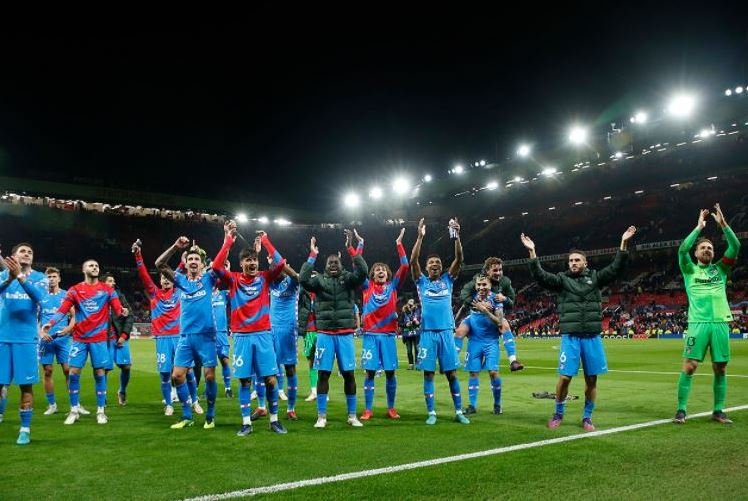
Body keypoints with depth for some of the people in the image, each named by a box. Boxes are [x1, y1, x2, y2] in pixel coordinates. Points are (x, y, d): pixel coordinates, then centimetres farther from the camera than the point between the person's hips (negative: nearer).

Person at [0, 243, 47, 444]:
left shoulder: (39, 277, 2)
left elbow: (39, 296, -19)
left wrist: (20, 276, -33)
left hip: (26, 338, -1)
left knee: (26, 384, 1)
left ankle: (25, 429, 9)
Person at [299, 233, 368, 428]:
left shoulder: (348, 279, 3)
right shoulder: (320, 281, 4)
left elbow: (363, 271, -14)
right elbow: (303, 279, -14)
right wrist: (312, 255, -14)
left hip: (345, 335, 0)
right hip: (325, 335, 0)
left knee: (349, 374, 5)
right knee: (323, 374, 4)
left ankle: (352, 415, 16)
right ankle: (321, 416, 13)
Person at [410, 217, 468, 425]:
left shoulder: (448, 280, 11)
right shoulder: (422, 282, 8)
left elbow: (459, 259, -1)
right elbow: (413, 261, -6)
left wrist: (456, 237, -13)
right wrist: (420, 236, -13)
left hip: (446, 332, 1)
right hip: (428, 333, -1)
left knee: (452, 373, 4)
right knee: (429, 373, 2)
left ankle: (459, 412, 12)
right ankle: (431, 413, 11)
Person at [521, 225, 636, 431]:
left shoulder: (595, 277, 9)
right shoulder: (562, 279, 5)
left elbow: (616, 268, 1)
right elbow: (540, 276, -8)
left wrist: (624, 243, -9)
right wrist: (532, 252, -19)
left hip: (592, 337, 2)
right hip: (570, 337, -2)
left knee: (591, 379, 6)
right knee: (564, 377, -4)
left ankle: (587, 417, 20)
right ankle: (558, 413, 16)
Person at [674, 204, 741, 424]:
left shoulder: (720, 269, 15)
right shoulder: (690, 270, 9)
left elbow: (735, 246, 3)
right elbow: (682, 249, -9)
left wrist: (723, 224, -5)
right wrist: (699, 227, -4)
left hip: (720, 323, 3)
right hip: (698, 323, -3)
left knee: (720, 369, 5)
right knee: (689, 367, -7)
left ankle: (718, 411, 15)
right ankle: (681, 410, -3)